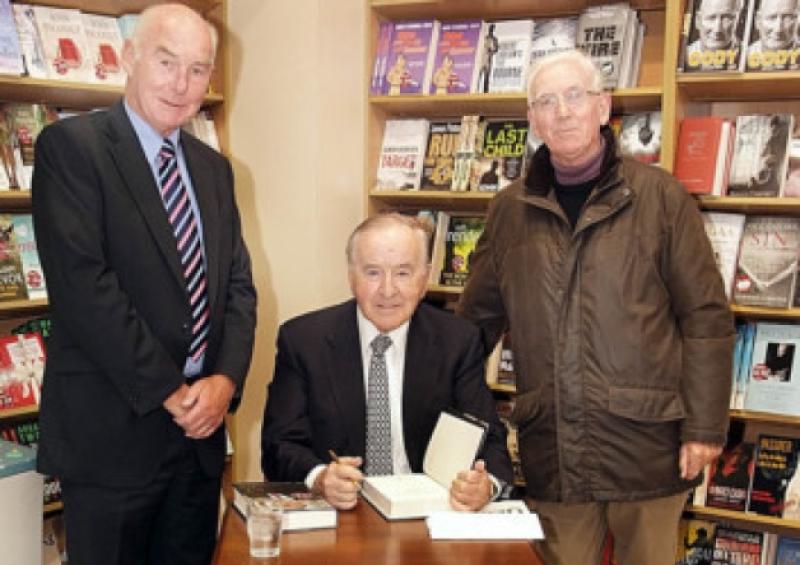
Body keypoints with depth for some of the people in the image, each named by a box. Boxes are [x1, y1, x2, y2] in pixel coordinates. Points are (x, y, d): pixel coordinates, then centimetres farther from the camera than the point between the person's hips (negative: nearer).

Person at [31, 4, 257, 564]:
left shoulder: (213, 168, 12)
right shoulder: (70, 145, -8)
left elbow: (239, 283, 10)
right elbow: (83, 283, -17)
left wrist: (225, 379, -7)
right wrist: (169, 391, -15)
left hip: (201, 421, 6)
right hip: (112, 428, -6)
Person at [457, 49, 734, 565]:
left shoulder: (659, 195, -2)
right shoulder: (512, 208, 7)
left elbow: (706, 317, -3)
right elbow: (478, 318, 14)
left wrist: (705, 425, -6)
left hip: (646, 440, -2)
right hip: (553, 448, 3)